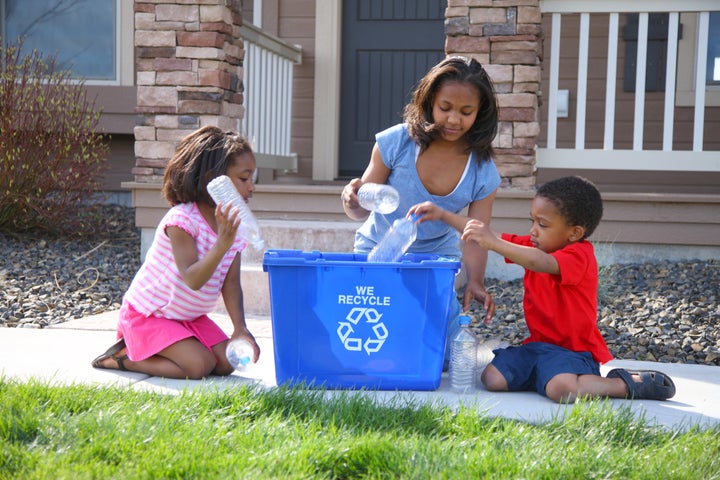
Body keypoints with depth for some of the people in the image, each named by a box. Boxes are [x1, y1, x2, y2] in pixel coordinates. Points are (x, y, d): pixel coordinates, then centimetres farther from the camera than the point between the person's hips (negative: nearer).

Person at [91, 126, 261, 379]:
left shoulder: (233, 226, -1)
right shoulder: (182, 219, -25)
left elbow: (231, 283, -3)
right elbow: (193, 279, -34)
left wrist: (240, 328, -15)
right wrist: (222, 244, -46)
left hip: (191, 317, 8)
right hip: (147, 314, -8)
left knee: (226, 363, -5)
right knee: (199, 365, -23)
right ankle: (123, 356, -2)